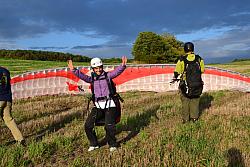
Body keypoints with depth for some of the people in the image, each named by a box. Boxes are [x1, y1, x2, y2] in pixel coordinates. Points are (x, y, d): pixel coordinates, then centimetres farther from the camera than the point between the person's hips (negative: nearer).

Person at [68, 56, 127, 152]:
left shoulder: (107, 75, 3)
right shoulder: (92, 78, 10)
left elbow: (117, 72, -14)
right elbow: (82, 76, -7)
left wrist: (123, 65, -35)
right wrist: (73, 70, -24)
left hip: (109, 105, -3)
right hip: (98, 106, 4)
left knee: (109, 126, -12)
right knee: (88, 125, -3)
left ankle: (113, 145, 15)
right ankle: (94, 144, 19)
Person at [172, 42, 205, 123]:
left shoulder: (182, 60, -11)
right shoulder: (199, 59, -3)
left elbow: (177, 72, -3)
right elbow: (202, 71, 7)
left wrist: (175, 78, 18)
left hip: (185, 85, -2)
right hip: (197, 85, 2)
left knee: (185, 101, 11)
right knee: (195, 101, 16)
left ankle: (185, 119, 17)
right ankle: (194, 117, 22)